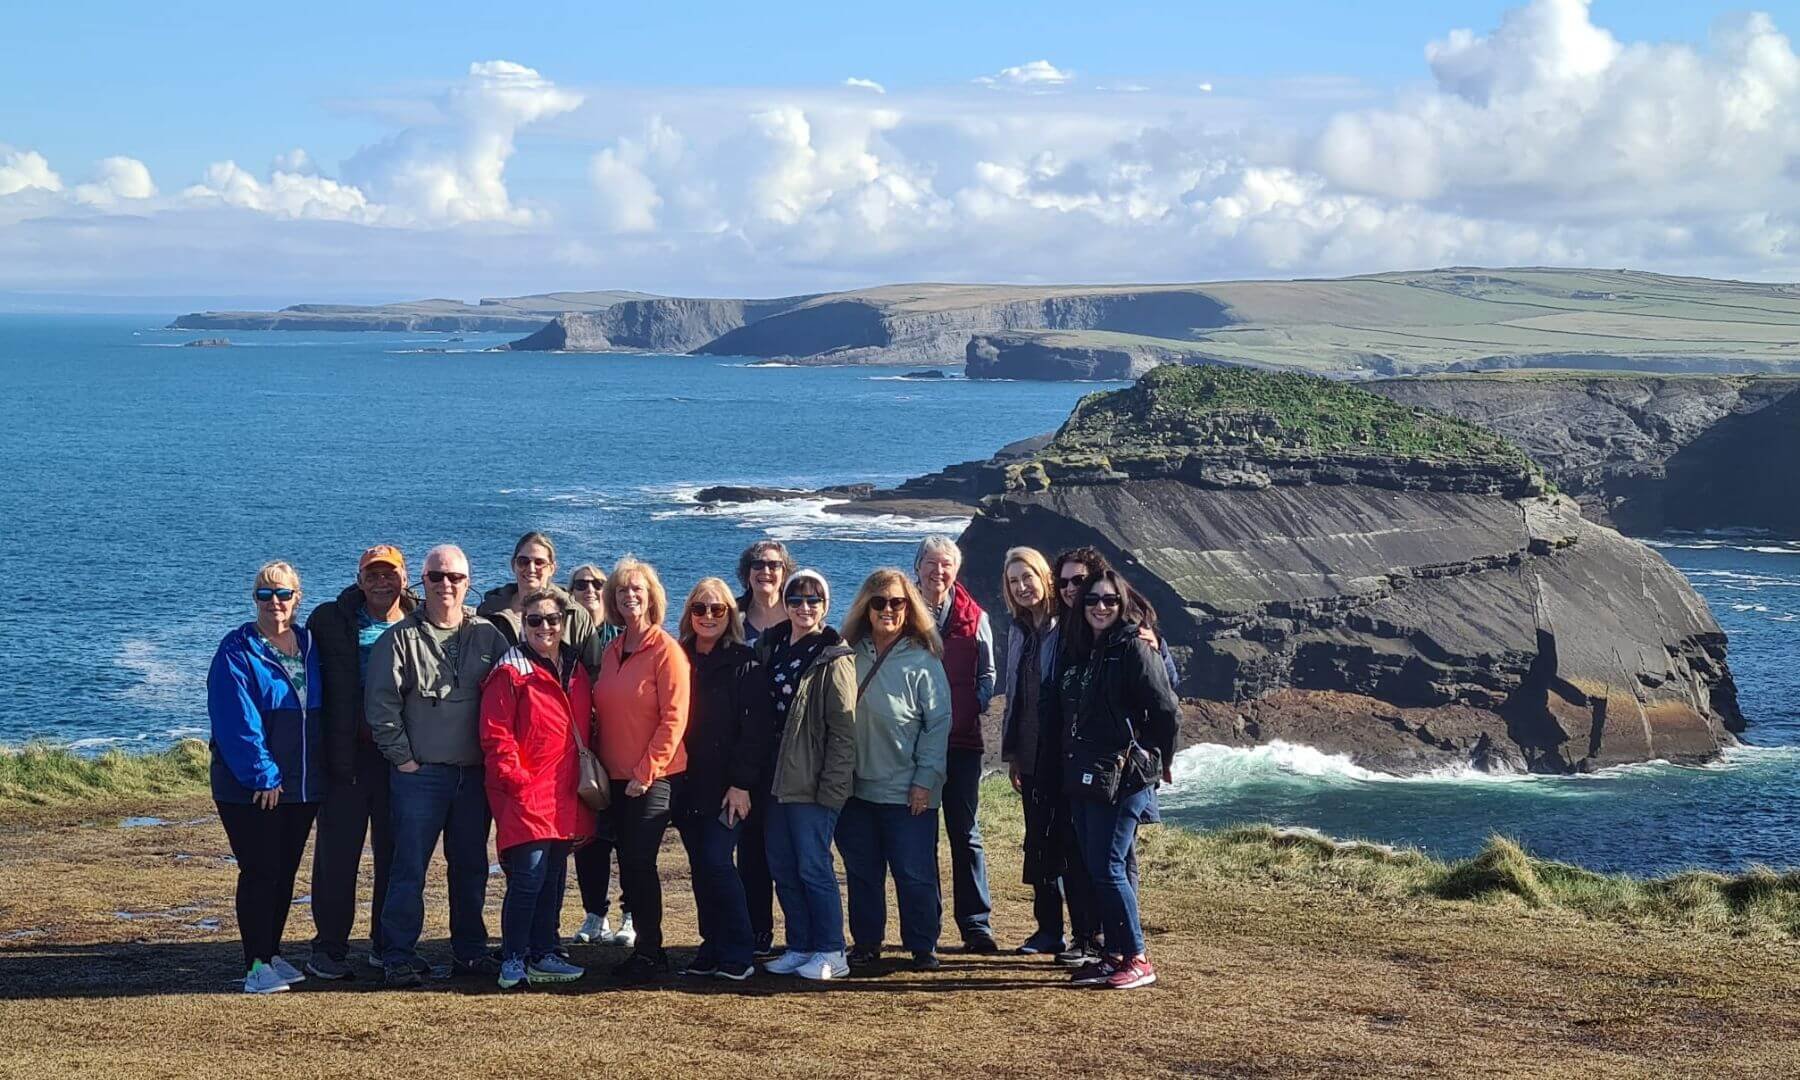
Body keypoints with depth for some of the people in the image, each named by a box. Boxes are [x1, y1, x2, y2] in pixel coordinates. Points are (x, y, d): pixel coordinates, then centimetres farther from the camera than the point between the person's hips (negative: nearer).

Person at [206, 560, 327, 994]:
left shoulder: (309, 647, 10)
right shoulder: (237, 652, -9)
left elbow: (321, 711, 16)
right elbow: (237, 722, -15)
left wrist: (319, 773, 10)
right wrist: (262, 776, -18)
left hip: (301, 787, 6)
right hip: (249, 789, -6)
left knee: (285, 872, 12)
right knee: (260, 872, -5)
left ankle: (272, 953, 23)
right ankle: (256, 965, 0)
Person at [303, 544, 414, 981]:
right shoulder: (331, 621, 2)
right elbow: (313, 684, 0)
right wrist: (325, 753, -8)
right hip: (348, 756, -2)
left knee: (397, 854, 8)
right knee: (337, 853, 0)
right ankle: (329, 949, 8)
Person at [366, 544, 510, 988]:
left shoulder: (487, 636, 8)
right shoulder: (401, 638, -3)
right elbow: (380, 704, -5)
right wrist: (402, 757, -8)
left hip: (474, 774, 4)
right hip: (419, 773, -4)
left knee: (471, 866, 11)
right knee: (409, 868, -4)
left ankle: (470, 951, 21)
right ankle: (399, 956, 2)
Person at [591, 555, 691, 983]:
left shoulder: (665, 649, -10)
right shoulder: (611, 652, 12)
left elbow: (674, 718, -14)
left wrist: (645, 772, -16)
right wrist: (599, 765, 8)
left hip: (654, 777, -7)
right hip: (617, 777, 7)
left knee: (639, 863, -9)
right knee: (629, 866, 9)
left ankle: (650, 952, 1)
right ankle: (646, 948, 18)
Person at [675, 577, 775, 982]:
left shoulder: (743, 663, -4)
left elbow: (755, 728, -9)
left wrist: (742, 783, -15)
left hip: (727, 786, -5)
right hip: (688, 784, 5)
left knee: (716, 862, -11)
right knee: (701, 868, 7)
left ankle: (738, 954, -3)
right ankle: (713, 949, 16)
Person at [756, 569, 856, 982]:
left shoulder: (834, 659, -8)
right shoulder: (771, 648, 11)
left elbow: (844, 729, -12)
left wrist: (832, 787, -17)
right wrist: (761, 774, 7)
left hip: (813, 784, -7)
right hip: (778, 778, 7)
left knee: (813, 867, -4)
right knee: (782, 867, 10)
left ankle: (831, 952, 5)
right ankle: (800, 947, 20)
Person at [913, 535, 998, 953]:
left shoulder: (973, 617, 3)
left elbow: (987, 675, 9)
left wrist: (969, 711, -6)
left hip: (961, 739, 0)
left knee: (965, 833, 1)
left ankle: (976, 925, 5)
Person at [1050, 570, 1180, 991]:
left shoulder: (1133, 647, -9)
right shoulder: (1080, 651, 14)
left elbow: (1167, 711, -11)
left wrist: (1152, 760, -1)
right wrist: (1070, 763, 15)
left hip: (1123, 779, -8)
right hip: (1082, 778, 8)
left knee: (1107, 868, -9)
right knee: (1094, 869, 8)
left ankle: (1137, 959, 0)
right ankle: (1112, 956, 16)